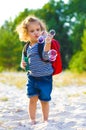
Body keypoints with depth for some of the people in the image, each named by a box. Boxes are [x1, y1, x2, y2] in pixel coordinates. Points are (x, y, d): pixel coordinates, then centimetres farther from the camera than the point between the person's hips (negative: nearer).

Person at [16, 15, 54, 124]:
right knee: (32, 99, 2)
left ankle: (45, 121, 21)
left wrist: (47, 44, -45)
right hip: (32, 77, 4)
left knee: (44, 101, 6)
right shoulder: (27, 48, 5)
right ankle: (32, 120, 15)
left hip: (45, 78, -4)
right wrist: (23, 64, -6)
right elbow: (24, 60, 18)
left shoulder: (44, 43, -12)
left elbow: (45, 56, -28)